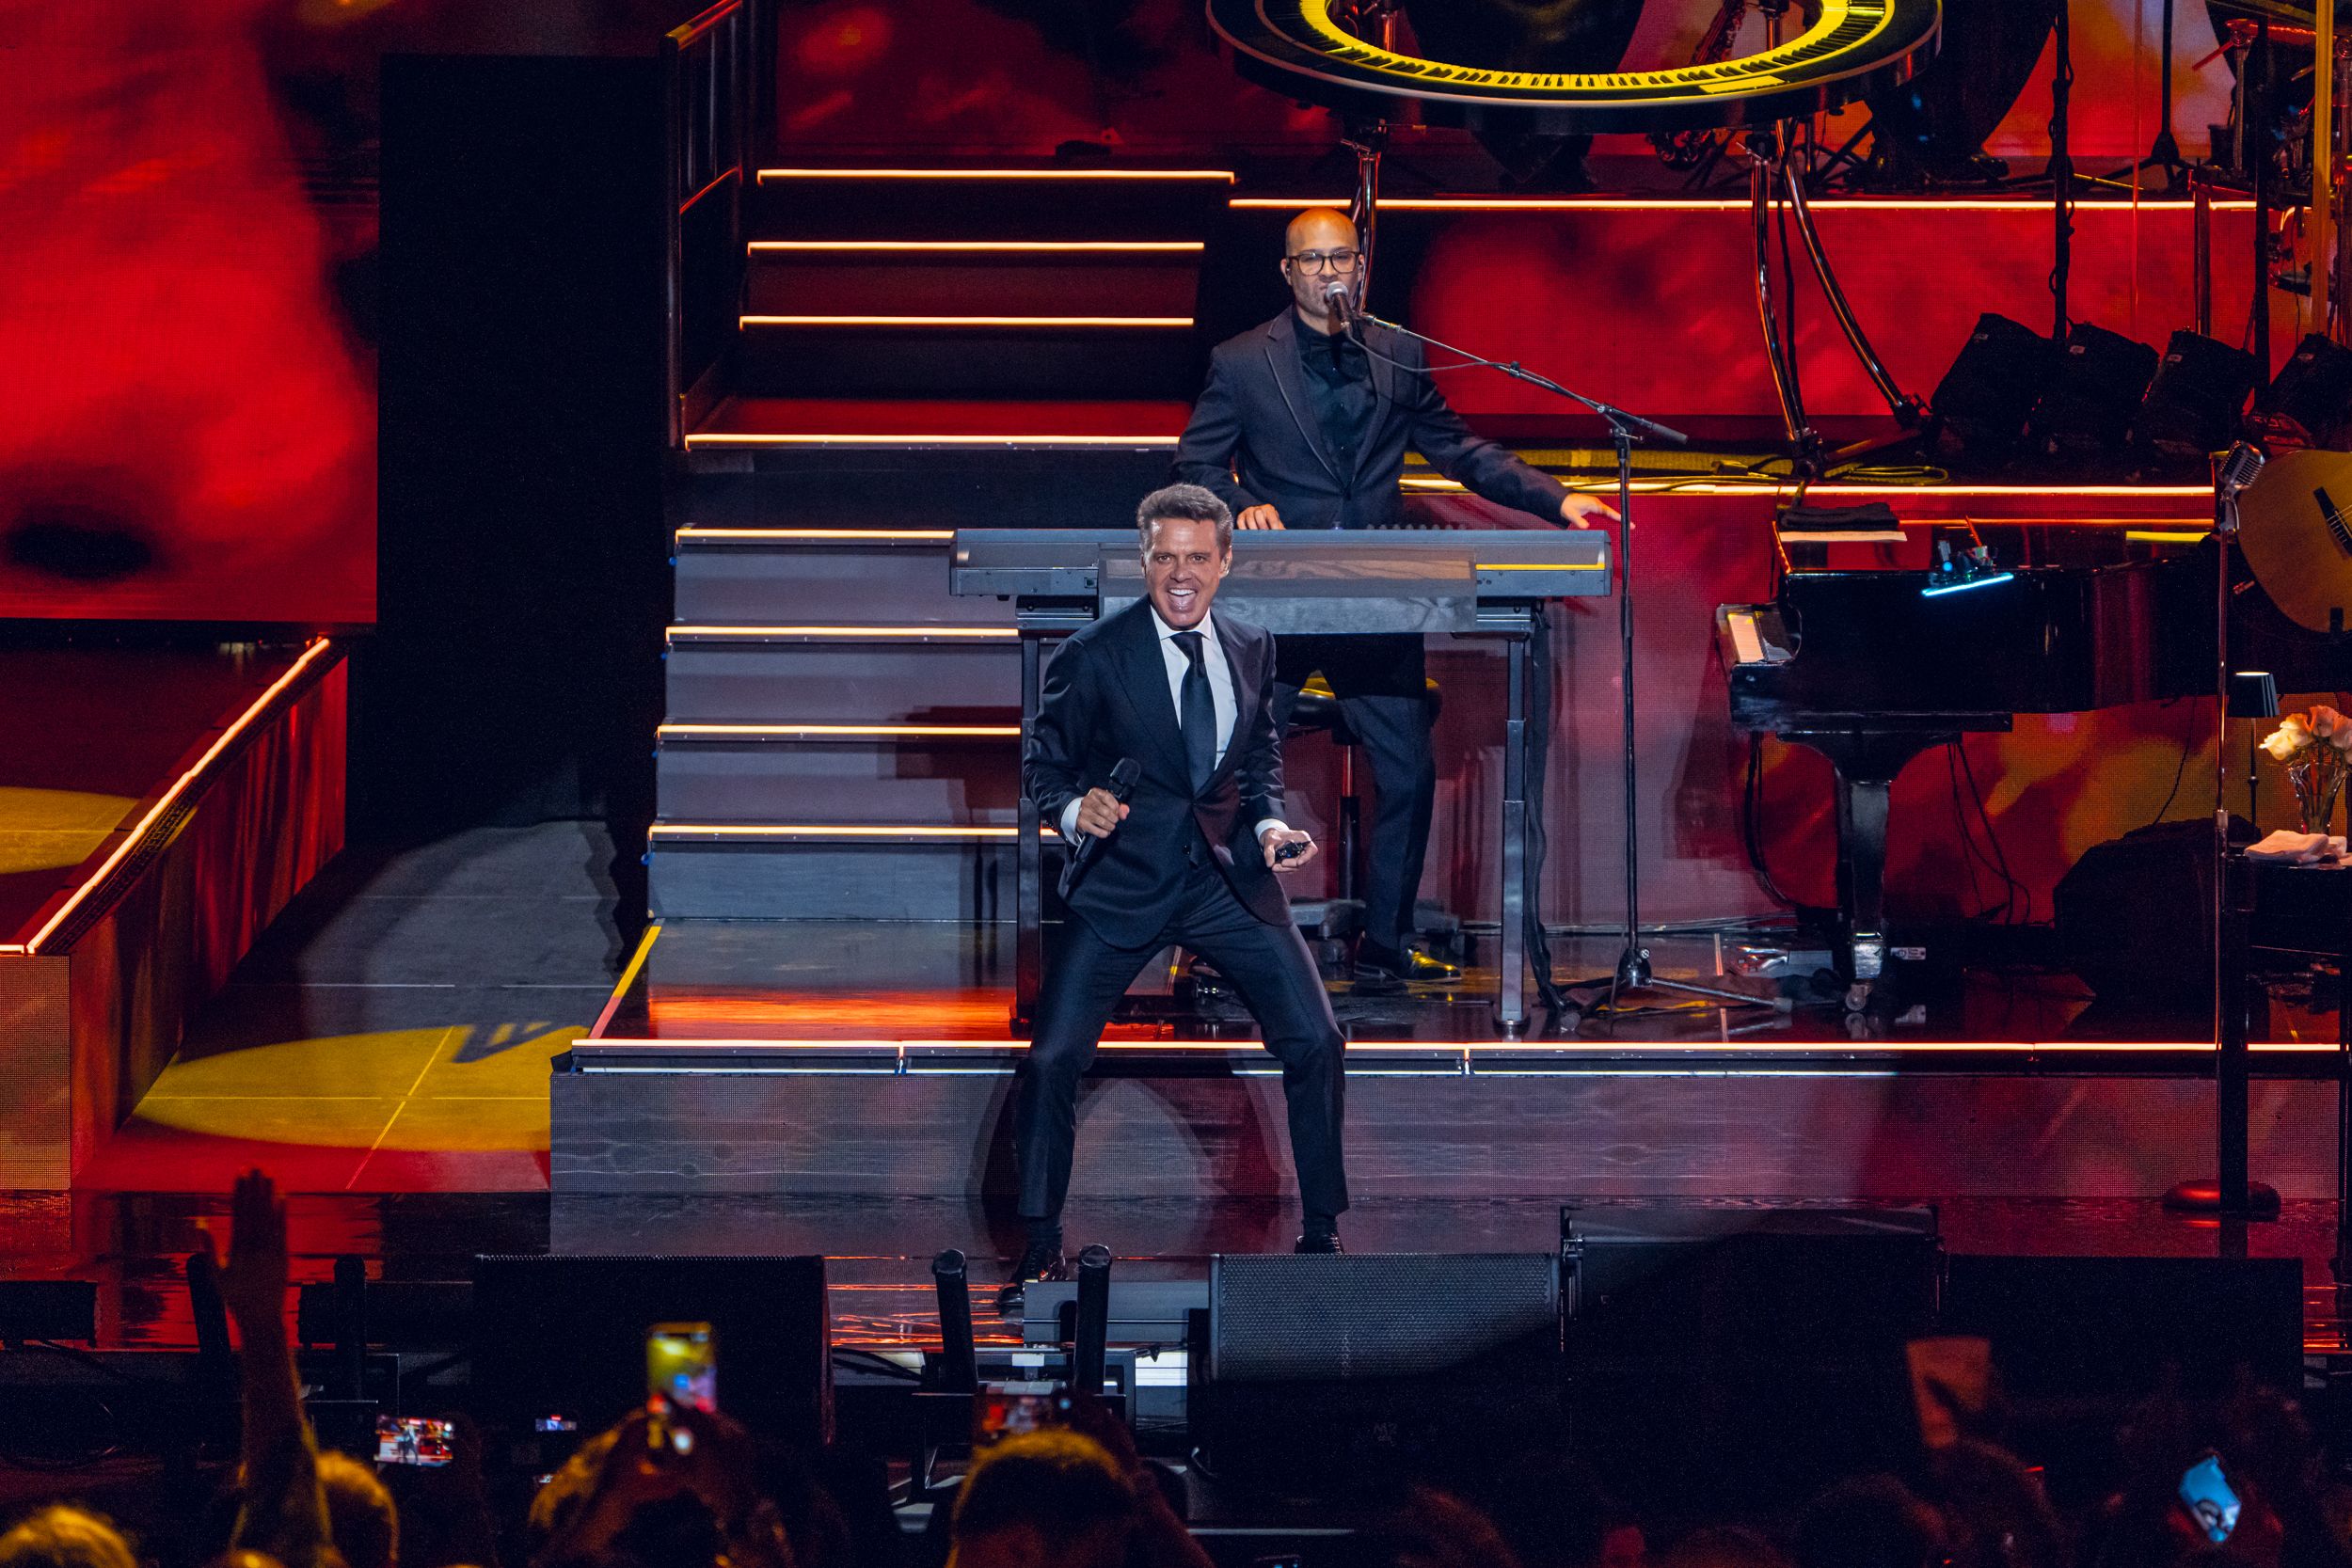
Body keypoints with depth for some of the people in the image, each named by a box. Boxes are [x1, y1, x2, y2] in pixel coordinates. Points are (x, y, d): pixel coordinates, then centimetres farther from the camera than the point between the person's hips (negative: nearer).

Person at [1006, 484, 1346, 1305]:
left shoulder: (1251, 649, 6)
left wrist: (1269, 823, 0)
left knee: (1315, 1042, -5)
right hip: (1125, 882, -3)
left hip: (1228, 876, 3)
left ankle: (1322, 1235, 10)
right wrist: (1075, 809, -22)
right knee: (1052, 1058, -10)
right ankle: (1040, 1250, 5)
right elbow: (1043, 764, -1)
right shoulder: (1094, 656, -7)